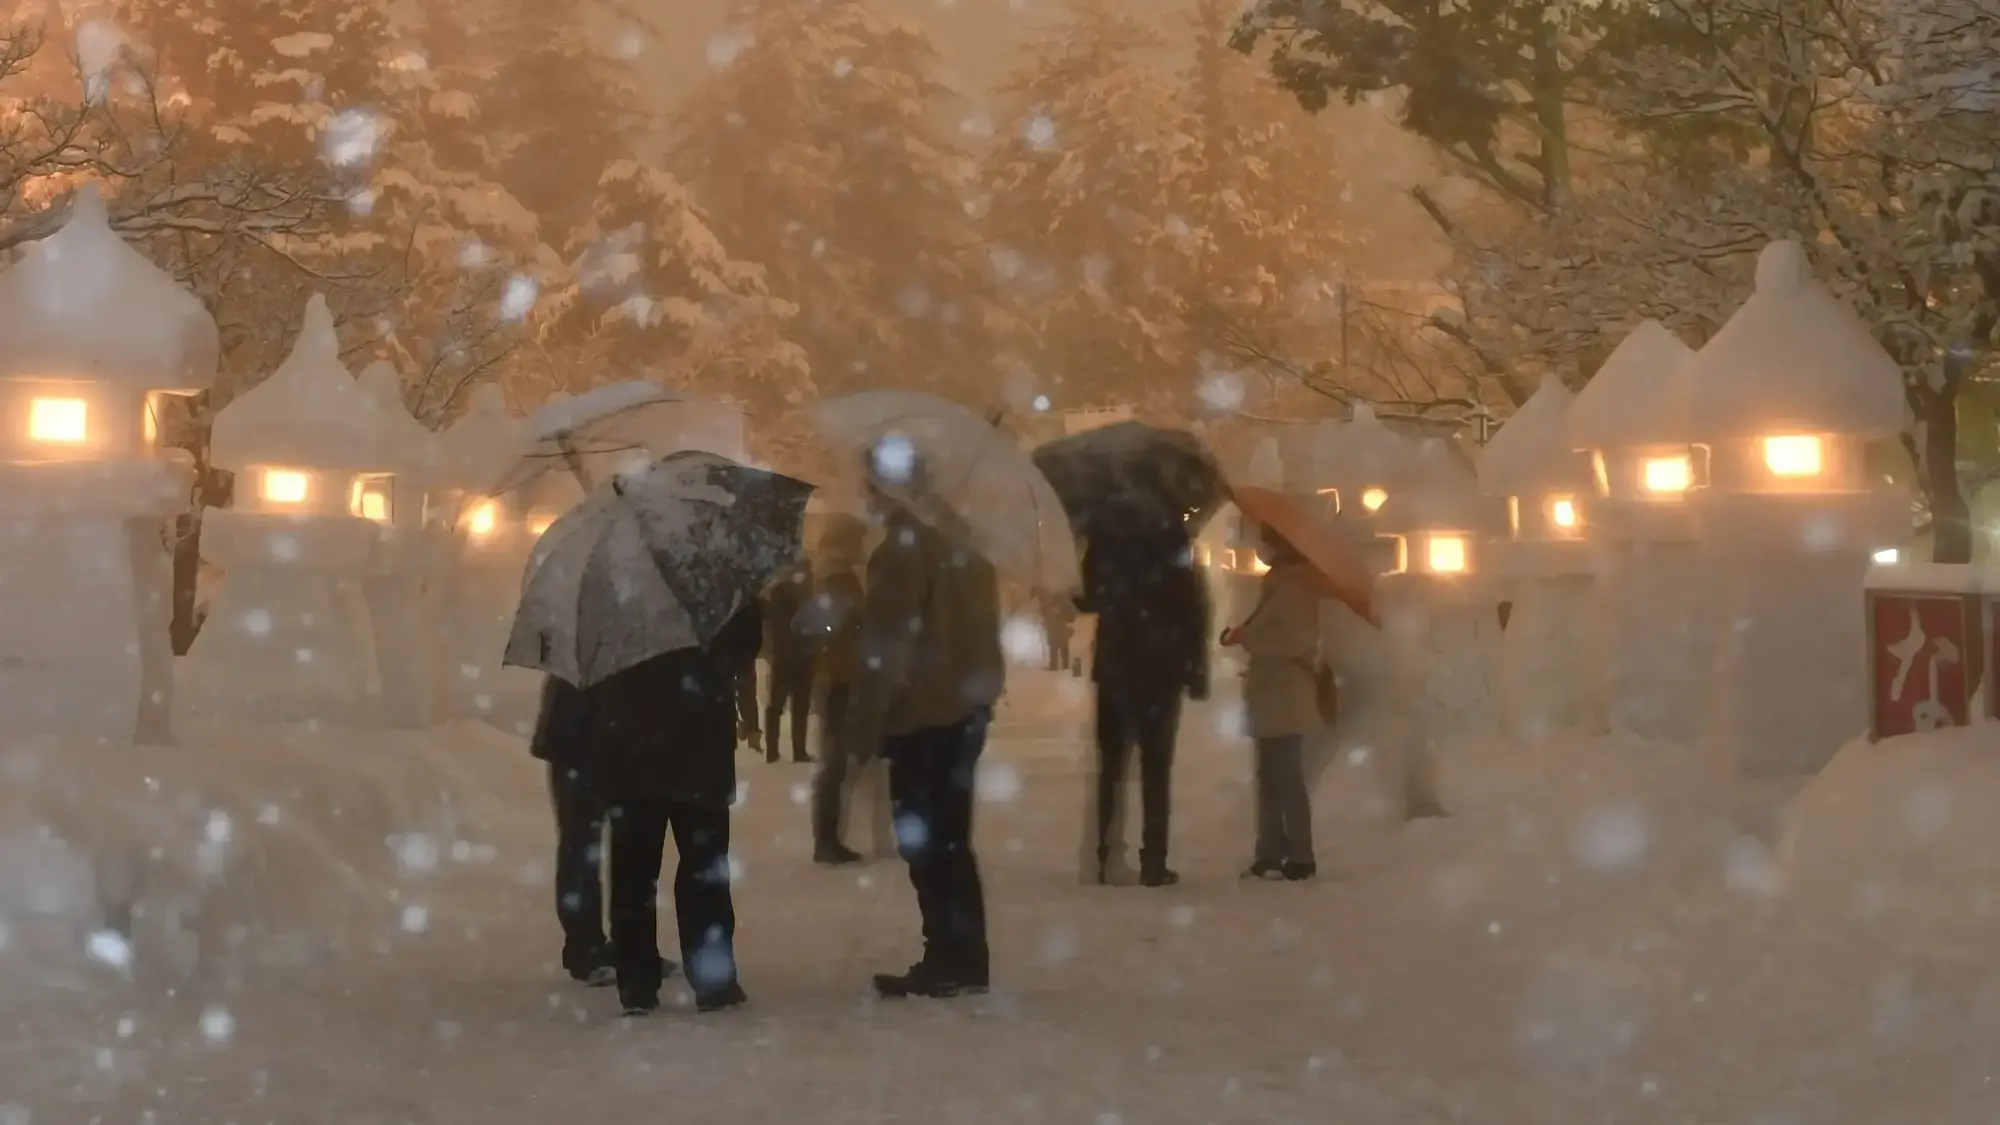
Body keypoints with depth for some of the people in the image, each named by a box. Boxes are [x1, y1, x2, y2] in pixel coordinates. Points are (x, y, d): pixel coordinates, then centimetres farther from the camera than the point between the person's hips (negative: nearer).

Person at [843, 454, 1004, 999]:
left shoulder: (906, 547, -14)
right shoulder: (961, 539, 13)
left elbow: (886, 647, -17)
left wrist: (863, 729, -14)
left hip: (920, 714, -9)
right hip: (963, 708, 9)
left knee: (926, 843, -3)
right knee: (948, 839, 13)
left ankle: (949, 962, -2)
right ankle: (964, 960, 15)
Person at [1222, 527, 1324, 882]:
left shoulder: (1293, 582, -14)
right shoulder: (1282, 580, 17)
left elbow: (1295, 637, -22)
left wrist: (1244, 637, -14)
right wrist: (1246, 636, 11)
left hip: (1284, 695, -10)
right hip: (1275, 694, 10)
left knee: (1286, 779, -9)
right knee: (1273, 778, 11)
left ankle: (1300, 858, -8)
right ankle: (1271, 855, 15)